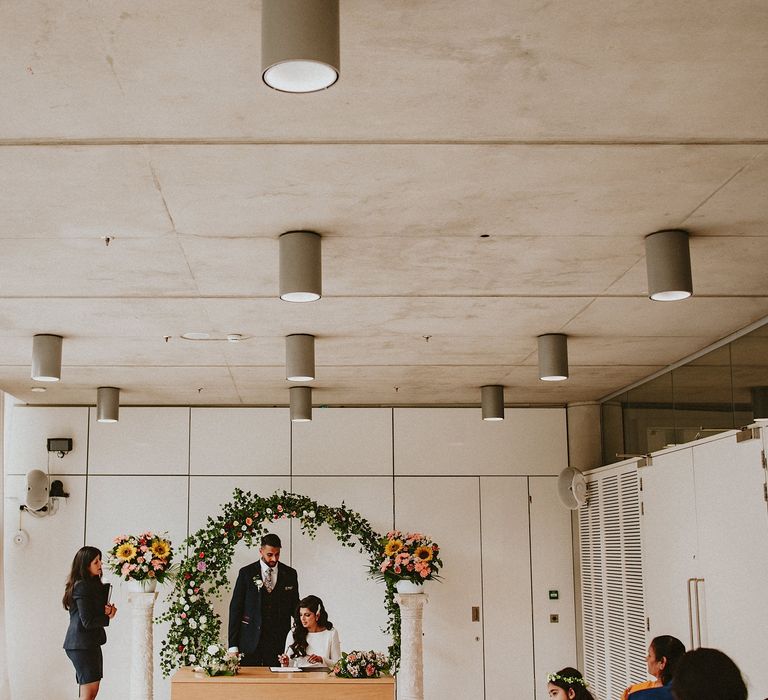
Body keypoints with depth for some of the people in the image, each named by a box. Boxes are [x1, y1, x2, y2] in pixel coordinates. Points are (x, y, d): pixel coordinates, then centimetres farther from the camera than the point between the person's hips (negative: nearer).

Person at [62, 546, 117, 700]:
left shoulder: (94, 584, 13)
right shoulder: (82, 587, -16)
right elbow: (87, 621, -20)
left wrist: (108, 610, -7)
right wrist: (108, 617, -5)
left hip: (91, 642, 10)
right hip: (82, 644, -10)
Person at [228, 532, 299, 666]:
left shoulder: (290, 574, 8)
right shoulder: (246, 573, 2)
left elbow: (295, 607, 15)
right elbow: (235, 608, 2)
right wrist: (233, 645, -4)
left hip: (279, 641, 1)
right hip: (251, 641, -1)